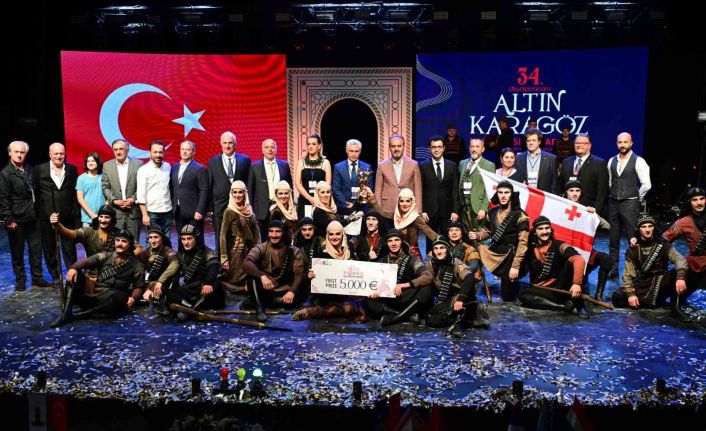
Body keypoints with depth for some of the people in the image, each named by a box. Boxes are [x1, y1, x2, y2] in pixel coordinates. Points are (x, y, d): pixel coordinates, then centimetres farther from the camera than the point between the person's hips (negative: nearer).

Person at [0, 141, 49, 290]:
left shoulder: (30, 169, 8)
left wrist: (37, 212, 10)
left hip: (32, 218, 5)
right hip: (16, 220, -5)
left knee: (36, 249, 9)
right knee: (17, 252, 7)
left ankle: (37, 277, 20)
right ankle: (20, 280, 19)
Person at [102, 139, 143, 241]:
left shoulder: (138, 164, 2)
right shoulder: (107, 166, 8)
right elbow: (105, 187, 7)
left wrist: (133, 199, -11)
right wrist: (114, 200, -7)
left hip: (134, 210, -1)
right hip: (115, 211, 1)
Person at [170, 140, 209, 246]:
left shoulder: (200, 169, -5)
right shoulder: (174, 168, 13)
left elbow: (204, 191, -10)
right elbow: (171, 189, 15)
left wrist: (200, 211, -16)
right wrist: (172, 208, 8)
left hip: (194, 213, -5)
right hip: (178, 213, 6)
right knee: (181, 240, 10)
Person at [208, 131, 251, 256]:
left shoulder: (245, 160, 5)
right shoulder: (213, 162, 7)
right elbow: (208, 187, 6)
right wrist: (209, 208, 1)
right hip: (220, 207, 1)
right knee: (220, 240, 5)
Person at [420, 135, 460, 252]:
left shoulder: (452, 166, 6)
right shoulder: (423, 166, 2)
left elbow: (455, 190, 4)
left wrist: (455, 210, -3)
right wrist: (422, 211, -7)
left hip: (447, 211, 1)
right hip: (430, 211, -1)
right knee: (430, 241, 5)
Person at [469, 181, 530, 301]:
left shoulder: (519, 215, -11)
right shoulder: (492, 213, 6)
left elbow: (522, 242, -14)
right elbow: (488, 231, 20)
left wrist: (515, 266, -18)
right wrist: (476, 235, -3)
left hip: (510, 258, -5)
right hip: (494, 254, 5)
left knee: (507, 296, 1)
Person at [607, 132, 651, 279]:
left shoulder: (638, 161, -7)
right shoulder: (612, 161, 9)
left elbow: (646, 185, -9)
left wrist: (636, 198, 0)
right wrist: (613, 196, 13)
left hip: (630, 204, -5)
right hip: (613, 203, 5)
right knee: (613, 239, 10)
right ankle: (613, 269, 18)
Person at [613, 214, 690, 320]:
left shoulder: (663, 245, -3)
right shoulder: (633, 250, -1)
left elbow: (680, 260, -18)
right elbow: (628, 274, -2)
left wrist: (680, 277, -38)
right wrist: (630, 294, -16)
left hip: (662, 285, -1)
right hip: (642, 287, 1)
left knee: (677, 273, -30)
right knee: (617, 297, -20)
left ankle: (676, 307, -21)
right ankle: (656, 301, -11)